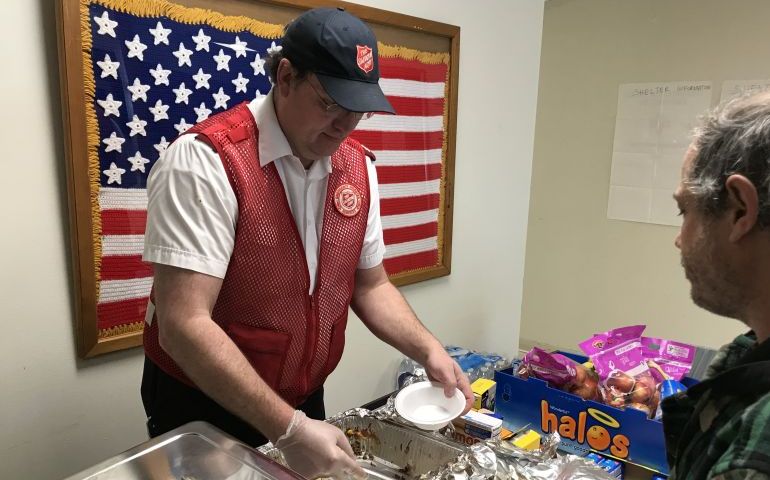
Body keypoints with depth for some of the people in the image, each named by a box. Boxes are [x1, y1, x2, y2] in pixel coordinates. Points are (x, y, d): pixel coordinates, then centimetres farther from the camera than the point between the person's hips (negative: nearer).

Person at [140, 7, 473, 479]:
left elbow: (370, 285, 4)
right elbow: (184, 325, -27)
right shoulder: (206, 161, -24)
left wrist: (429, 351, -10)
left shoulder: (358, 166, -5)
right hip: (202, 409, -5)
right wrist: (288, 428, -30)